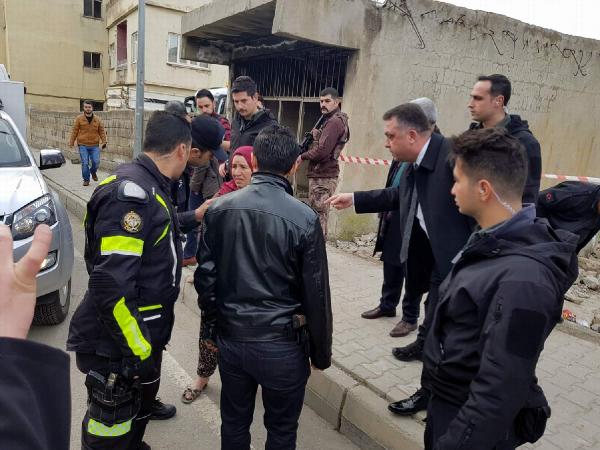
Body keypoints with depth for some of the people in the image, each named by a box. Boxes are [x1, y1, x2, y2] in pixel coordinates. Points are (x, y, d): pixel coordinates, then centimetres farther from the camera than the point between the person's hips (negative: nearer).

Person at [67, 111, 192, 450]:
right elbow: (110, 288, -29)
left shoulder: (149, 188, 6)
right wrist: (139, 352, -23)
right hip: (118, 348, -9)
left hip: (144, 337, 9)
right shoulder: (130, 193, -25)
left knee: (140, 411, 28)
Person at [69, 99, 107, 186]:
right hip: (83, 145, -1)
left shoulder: (97, 119, 5)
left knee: (96, 162, -3)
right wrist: (71, 142, 3)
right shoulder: (79, 118, 1)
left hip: (94, 146, 1)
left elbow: (102, 131, 7)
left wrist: (104, 141, -4)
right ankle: (86, 180, 12)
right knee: (85, 163, -2)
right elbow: (74, 131, 4)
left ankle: (93, 172, 30)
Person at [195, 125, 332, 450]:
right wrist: (321, 352, 4)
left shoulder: (219, 208, -5)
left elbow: (205, 276, 1)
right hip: (282, 343, -3)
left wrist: (212, 327, 15)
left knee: (234, 423, 23)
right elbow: (316, 294, -10)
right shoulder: (304, 218, -16)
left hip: (230, 337, 4)